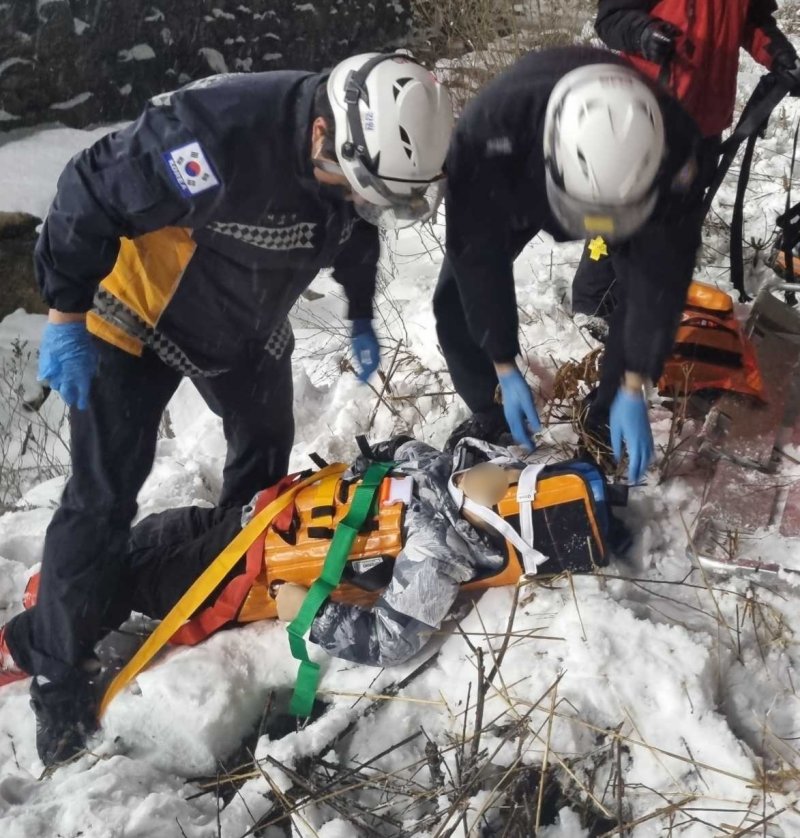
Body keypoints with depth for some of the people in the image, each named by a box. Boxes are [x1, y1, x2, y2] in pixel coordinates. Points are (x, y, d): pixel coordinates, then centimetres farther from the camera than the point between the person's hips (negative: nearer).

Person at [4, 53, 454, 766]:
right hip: (140, 323, -6)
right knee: (104, 498, -5)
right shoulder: (217, 134, -41)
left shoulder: (367, 150, -15)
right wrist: (65, 316, -23)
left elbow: (354, 234, 8)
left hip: (249, 332, 7)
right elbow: (90, 197, -29)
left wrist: (361, 317, 11)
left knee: (266, 460, 18)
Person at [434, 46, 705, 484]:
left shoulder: (672, 145, -41)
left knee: (650, 292, -14)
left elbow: (662, 272, -31)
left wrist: (633, 390, -28)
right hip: (511, 188, 0)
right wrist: (505, 370, -28)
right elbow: (479, 255, -33)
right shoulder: (488, 128, -45)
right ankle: (486, 413, 13)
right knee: (457, 297, -12)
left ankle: (607, 416, 10)